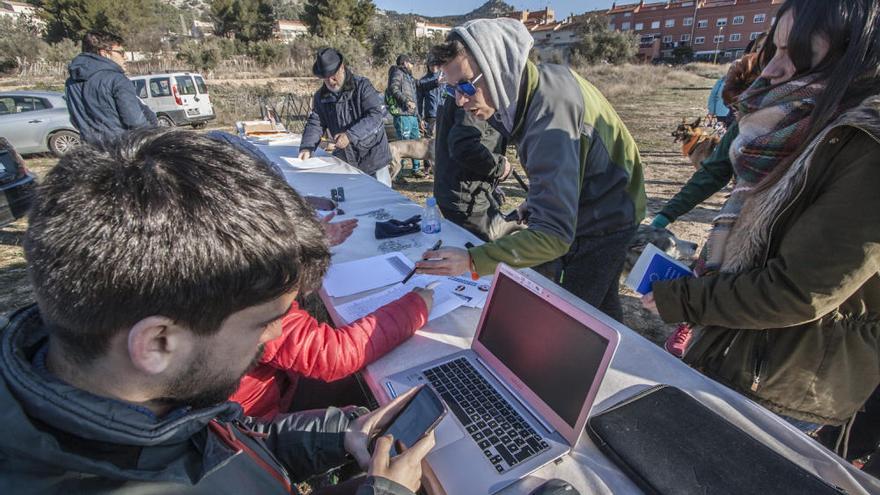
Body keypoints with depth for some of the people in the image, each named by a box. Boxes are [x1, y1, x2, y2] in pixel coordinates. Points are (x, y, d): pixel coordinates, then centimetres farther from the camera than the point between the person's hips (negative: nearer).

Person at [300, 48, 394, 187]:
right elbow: (315, 124, 3)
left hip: (373, 158, -4)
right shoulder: (321, 96, 6)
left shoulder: (362, 86, -10)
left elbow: (376, 114, -21)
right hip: (343, 159, 4)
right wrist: (307, 148, -16)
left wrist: (350, 135, -32)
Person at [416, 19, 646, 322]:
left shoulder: (549, 115, -36)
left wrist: (472, 261, -47)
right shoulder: (539, 79, -8)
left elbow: (554, 234, -41)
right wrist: (535, 201, 5)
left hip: (604, 222, -8)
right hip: (576, 207, 8)